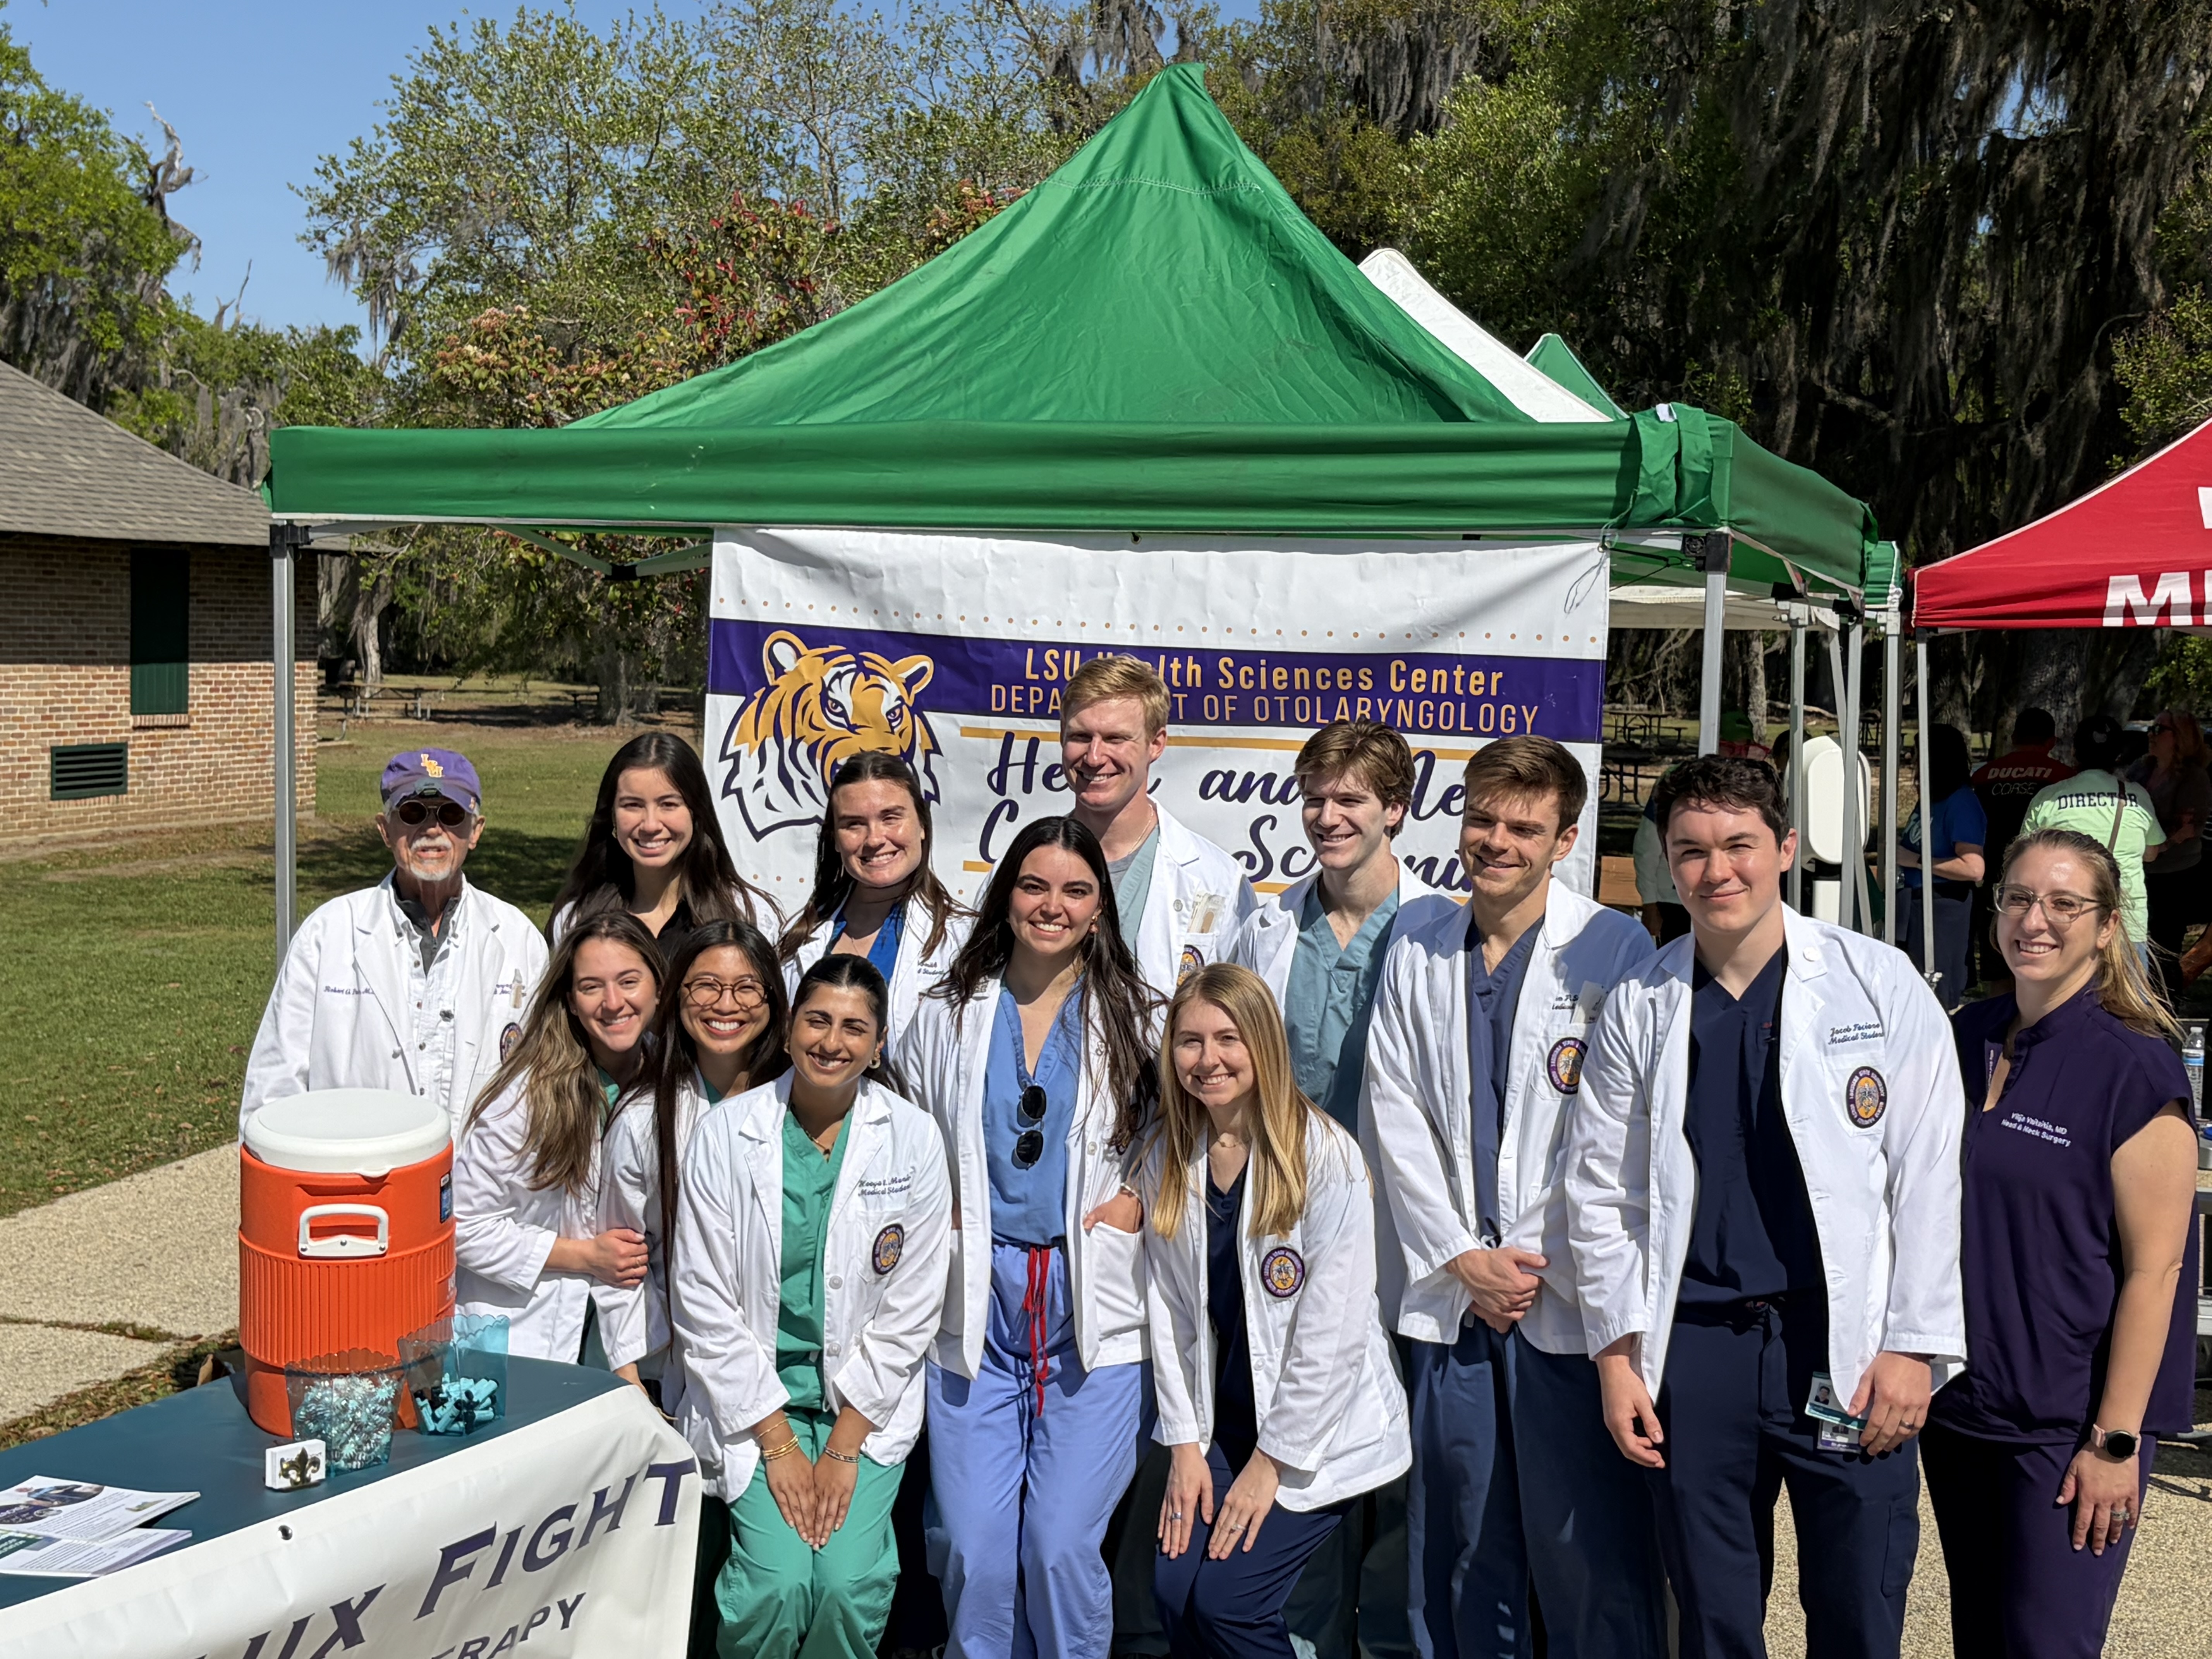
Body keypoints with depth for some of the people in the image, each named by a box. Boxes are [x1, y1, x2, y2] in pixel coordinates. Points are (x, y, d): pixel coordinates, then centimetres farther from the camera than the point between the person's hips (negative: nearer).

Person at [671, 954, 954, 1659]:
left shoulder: (914, 1140, -5)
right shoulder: (725, 1132, -7)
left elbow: (909, 1312, -3)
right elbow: (704, 1303, -6)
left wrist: (843, 1448, -7)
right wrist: (777, 1442, -9)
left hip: (869, 1400, 1)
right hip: (753, 1394, 0)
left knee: (850, 1583, -18)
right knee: (780, 1580, -18)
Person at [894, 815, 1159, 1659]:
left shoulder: (1135, 1018, 4)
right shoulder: (946, 1017, 9)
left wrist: (1142, 1201, -3)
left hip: (1092, 1314, -1)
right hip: (974, 1308, 2)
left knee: (1062, 1545, -6)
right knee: (972, 1551, -1)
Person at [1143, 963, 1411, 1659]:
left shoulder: (1325, 1155, -16)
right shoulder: (1168, 1157, 2)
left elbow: (1333, 1330, -17)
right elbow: (1168, 1307, 4)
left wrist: (1272, 1462, -14)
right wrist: (1185, 1444, -1)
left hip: (1323, 1430, -5)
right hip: (1222, 1424, 5)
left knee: (1226, 1597, -15)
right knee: (1173, 1589, -10)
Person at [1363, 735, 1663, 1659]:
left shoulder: (1613, 951, -4)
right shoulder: (1419, 956, 9)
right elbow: (1395, 1117, 7)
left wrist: (1544, 1267, -9)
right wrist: (1461, 1258, -2)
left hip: (1570, 1301, -4)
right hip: (1449, 1296, 4)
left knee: (1592, 1554, 1)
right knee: (1458, 1555, 12)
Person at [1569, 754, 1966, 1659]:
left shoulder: (1879, 982, -2)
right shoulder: (1639, 1007, 4)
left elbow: (1927, 1176, -2)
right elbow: (1600, 1187, 8)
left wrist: (1915, 1346, -5)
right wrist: (1617, 1351, 3)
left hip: (1845, 1349, -2)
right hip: (1694, 1346, 2)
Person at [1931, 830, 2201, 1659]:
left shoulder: (2136, 1069, -12)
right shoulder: (1968, 1036, 5)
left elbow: (2154, 1267, -14)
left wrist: (2116, 1441, -16)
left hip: (2066, 1425, -6)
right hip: (1957, 1404, 6)